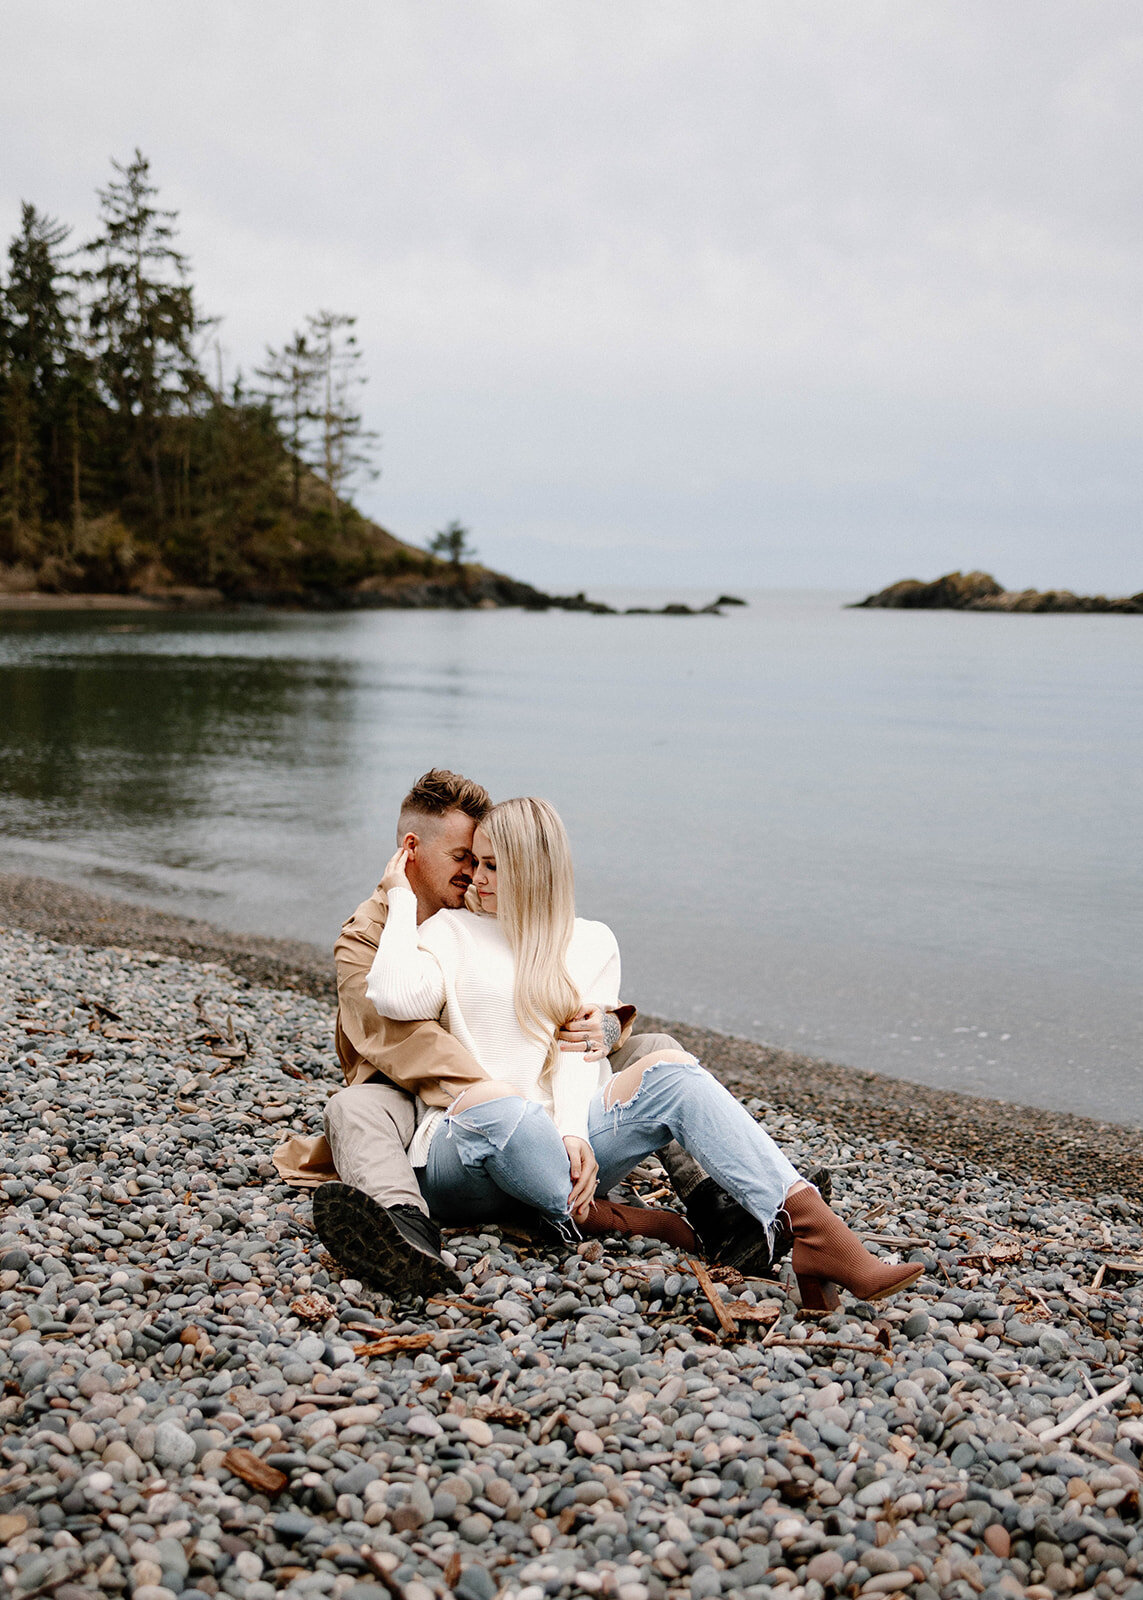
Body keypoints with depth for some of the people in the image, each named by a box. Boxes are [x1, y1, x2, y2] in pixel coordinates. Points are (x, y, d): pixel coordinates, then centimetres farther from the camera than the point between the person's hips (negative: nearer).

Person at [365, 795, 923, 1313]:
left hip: (557, 1141, 3)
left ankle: (816, 1234, -36)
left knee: (668, 1070, -24)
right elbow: (395, 997, -11)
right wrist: (401, 899, -3)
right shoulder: (450, 932, 11)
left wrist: (573, 1132, -17)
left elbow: (578, 1048, 1)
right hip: (458, 1153, -2)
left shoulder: (591, 943, 16)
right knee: (495, 1099, -40)